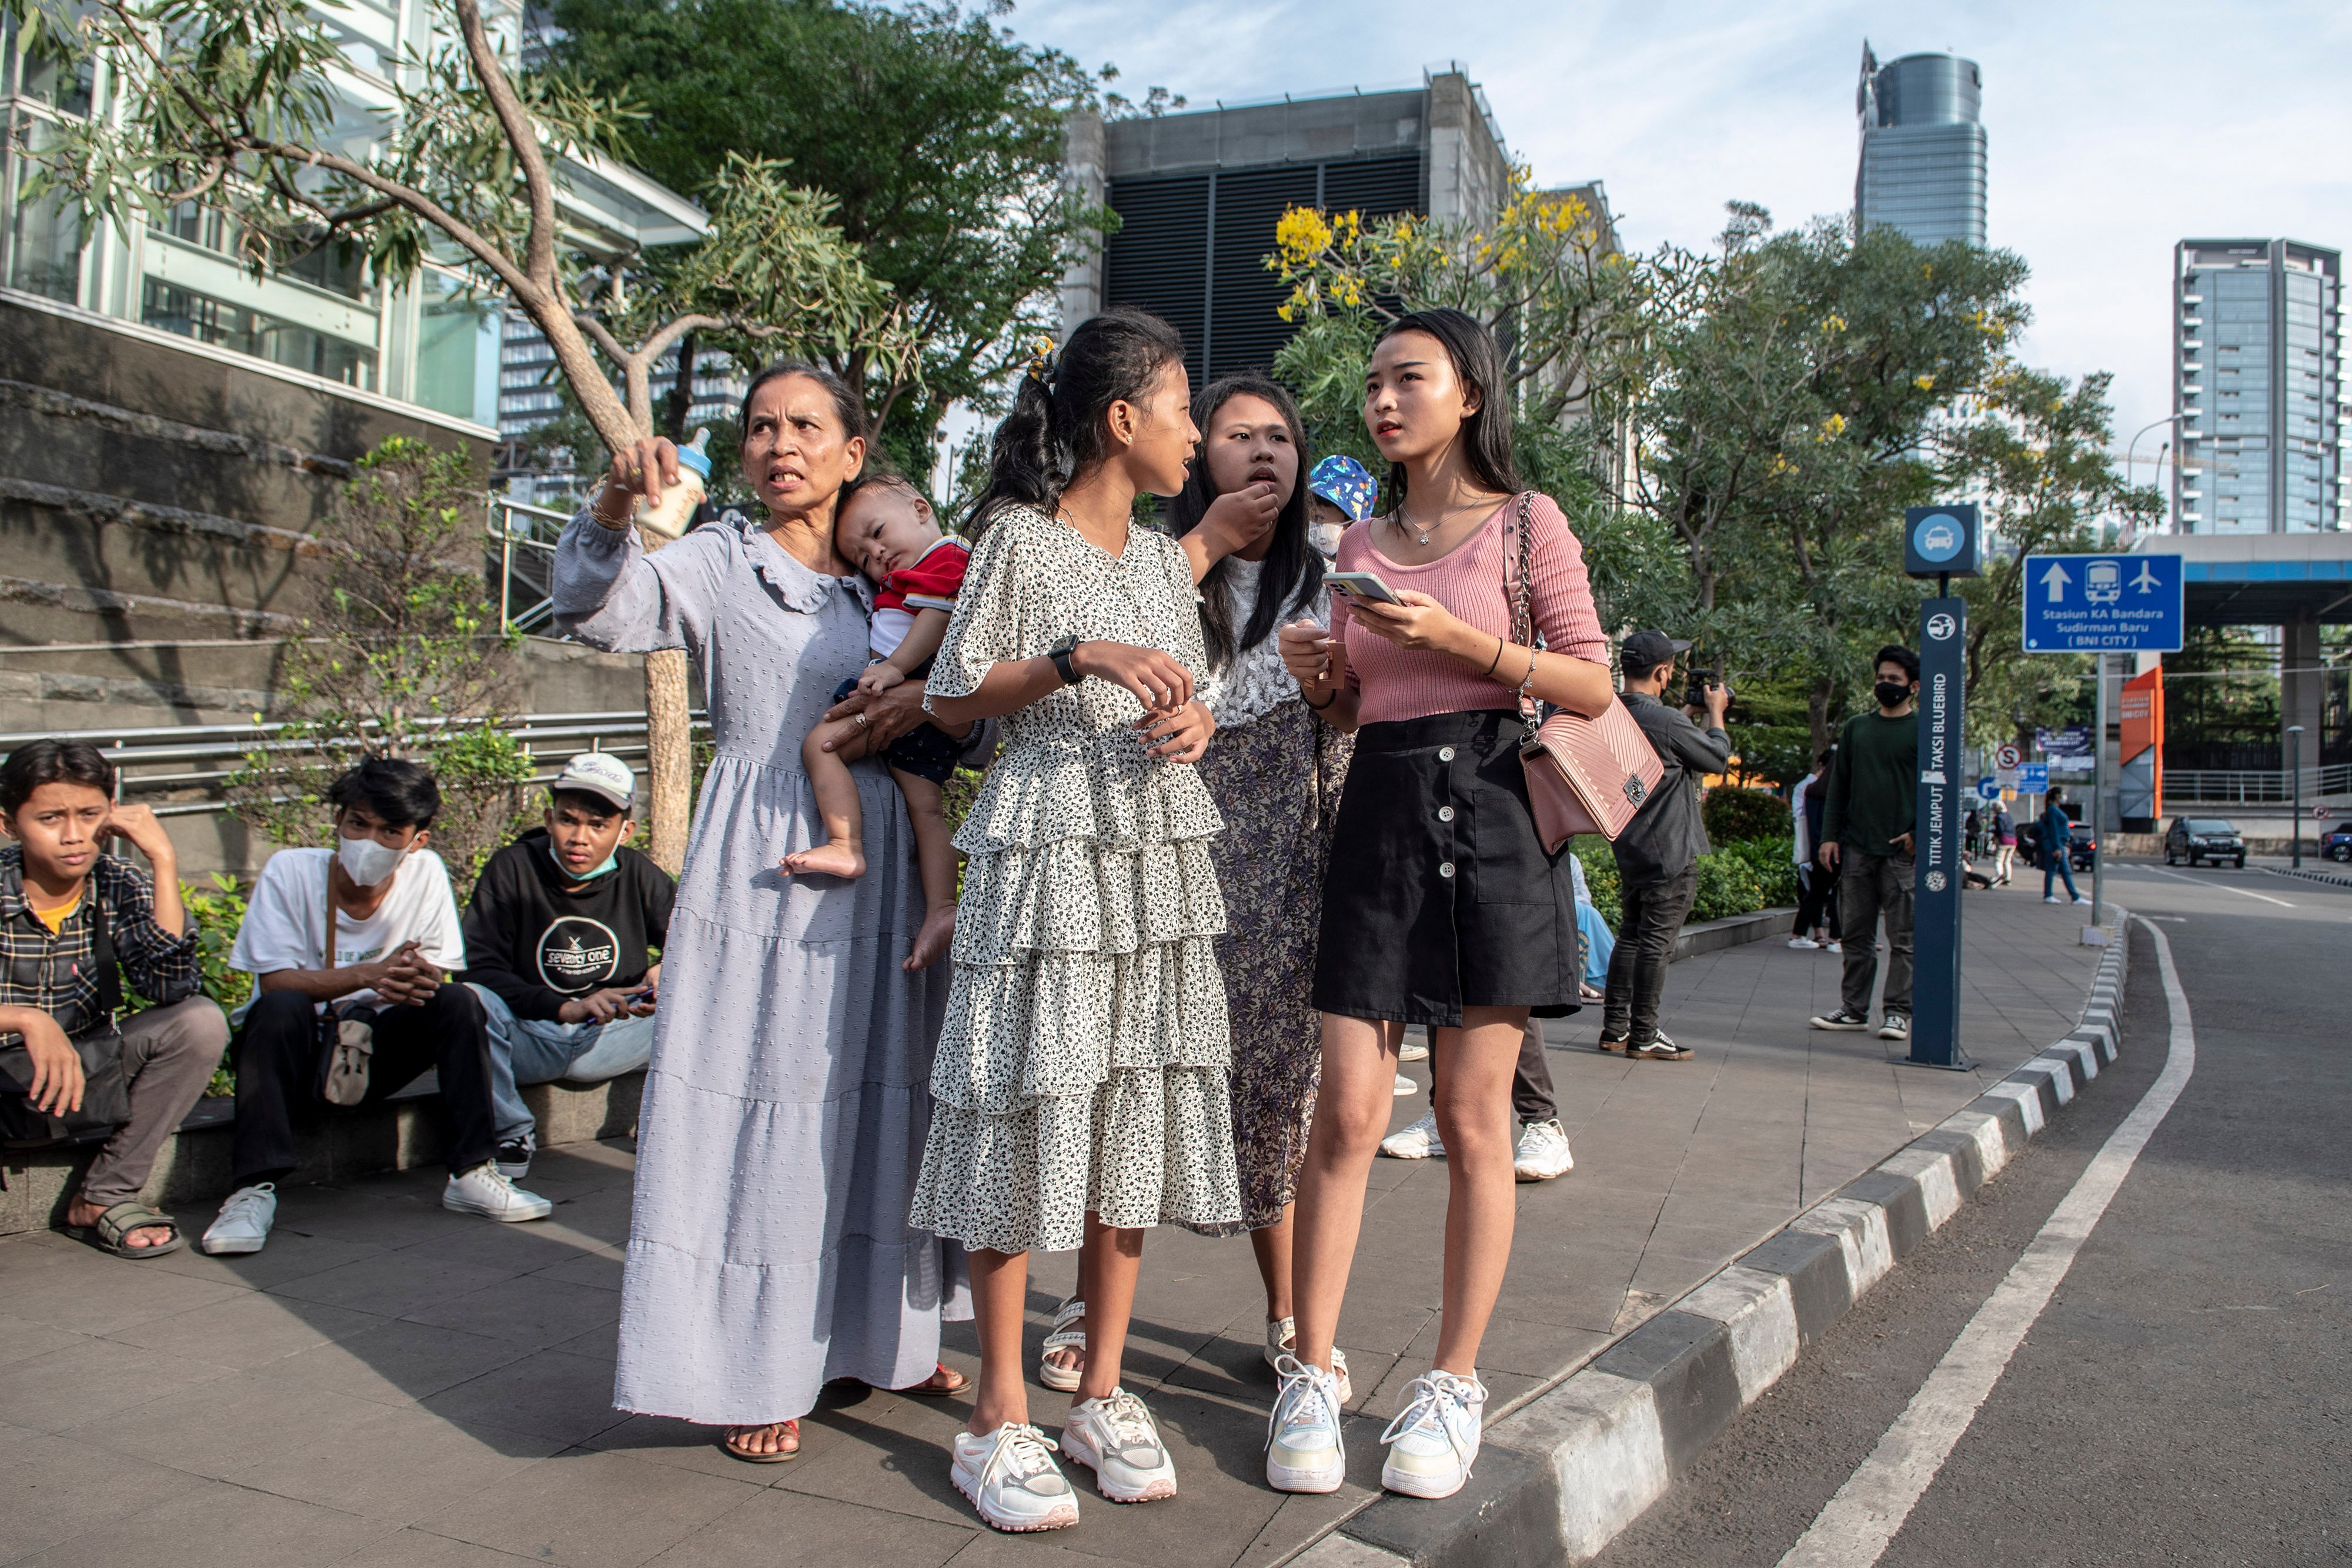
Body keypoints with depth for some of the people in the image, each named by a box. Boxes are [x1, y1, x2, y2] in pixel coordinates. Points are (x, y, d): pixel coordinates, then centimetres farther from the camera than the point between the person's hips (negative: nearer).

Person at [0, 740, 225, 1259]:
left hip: (81, 1079, 3)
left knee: (201, 1022, -22)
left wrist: (164, 861, -26)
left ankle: (104, 1196, -9)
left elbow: (171, 988, -24)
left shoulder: (120, 887, -8)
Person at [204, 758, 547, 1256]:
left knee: (458, 1002, -22)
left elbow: (435, 977, -6)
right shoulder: (290, 871, -13)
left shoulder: (425, 873, -7)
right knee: (281, 1009, -33)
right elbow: (274, 981, -20)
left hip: (375, 1048, 2)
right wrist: (368, 975, -35)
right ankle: (255, 1188, -30)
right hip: (293, 1050, -2)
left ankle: (472, 1173, -18)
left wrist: (415, 979, -31)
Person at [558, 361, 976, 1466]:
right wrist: (612, 512, -33)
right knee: (763, 1097, -3)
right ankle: (754, 1369, 11)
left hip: (879, 858, 5)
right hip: (763, 861, -4)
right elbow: (597, 612, -15)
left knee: (878, 1093, 11)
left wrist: (933, 694, -8)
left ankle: (874, 1335, 27)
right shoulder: (718, 565, 2)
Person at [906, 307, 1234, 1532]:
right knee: (1030, 1108, -4)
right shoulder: (1021, 538, -3)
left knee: (1135, 1116, 6)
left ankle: (1102, 1393, 18)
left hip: (1158, 856, 6)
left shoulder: (1163, 556, 16)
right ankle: (999, 1418, 7)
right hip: (1048, 853, -6)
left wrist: (1192, 722, -1)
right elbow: (953, 701, -5)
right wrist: (1078, 658, -16)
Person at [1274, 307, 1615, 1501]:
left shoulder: (1526, 522, 4)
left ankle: (1454, 1383, 13)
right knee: (1347, 1112, -2)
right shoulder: (1358, 543, 16)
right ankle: (1312, 1377, 8)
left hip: (1489, 814, -3)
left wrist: (1458, 638, -13)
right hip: (1379, 814, 3)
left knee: (1473, 1116, 1)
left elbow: (1594, 686, -2)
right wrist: (1317, 675, -2)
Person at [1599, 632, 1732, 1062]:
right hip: (1670, 850, -8)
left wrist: (1692, 712, 20)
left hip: (1629, 847, 8)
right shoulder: (1665, 721, -20)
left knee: (1630, 935, 14)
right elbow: (1719, 758, -5)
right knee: (1657, 941, -3)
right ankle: (1643, 1036, 2)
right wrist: (1715, 712, 9)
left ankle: (1615, 1027, 17)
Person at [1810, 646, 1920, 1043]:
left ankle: (1896, 1012, 5)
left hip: (1902, 851, -4)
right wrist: (1830, 835, 6)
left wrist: (1919, 832, -12)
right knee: (1856, 935, 6)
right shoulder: (1856, 727, 14)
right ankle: (1854, 1009, 12)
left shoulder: (1924, 730, 3)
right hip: (1856, 847, 4)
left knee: (1903, 937, -1)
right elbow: (1839, 786, 14)